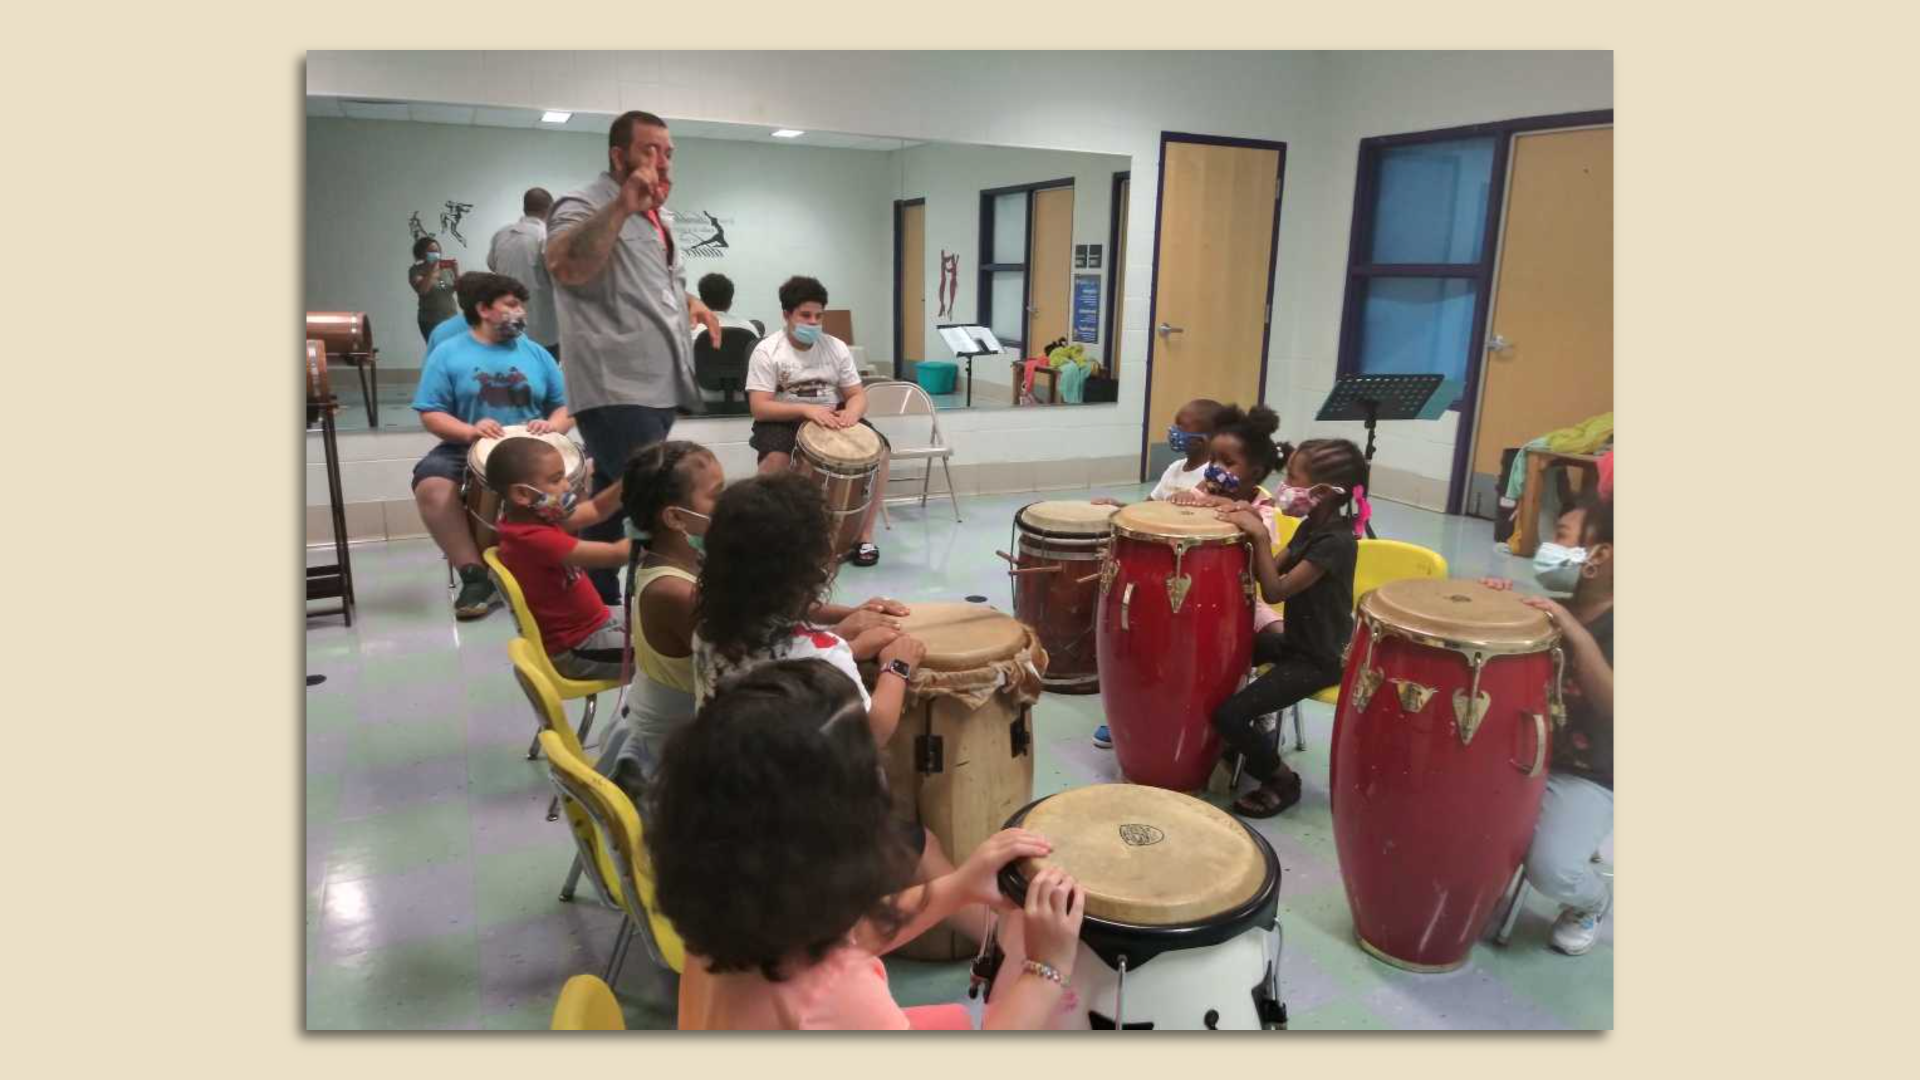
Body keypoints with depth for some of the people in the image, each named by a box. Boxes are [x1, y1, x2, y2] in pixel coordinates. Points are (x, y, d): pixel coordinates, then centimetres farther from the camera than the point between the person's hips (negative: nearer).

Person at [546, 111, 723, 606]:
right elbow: (565, 268, -29)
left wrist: (689, 302, 14)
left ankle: (598, 605, 25)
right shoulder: (584, 206, -7)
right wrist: (623, 206, -34)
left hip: (660, 387, 9)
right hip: (616, 390, -8)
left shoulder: (660, 215, 19)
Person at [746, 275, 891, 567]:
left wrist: (851, 411, -25)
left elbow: (857, 394, 1)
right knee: (775, 459, -36)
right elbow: (759, 408, -19)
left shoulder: (836, 347, -1)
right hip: (783, 420, -3)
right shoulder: (767, 351, -11)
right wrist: (807, 409, -33)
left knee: (878, 449, -20)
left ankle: (864, 534, -8)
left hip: (832, 417, 3)